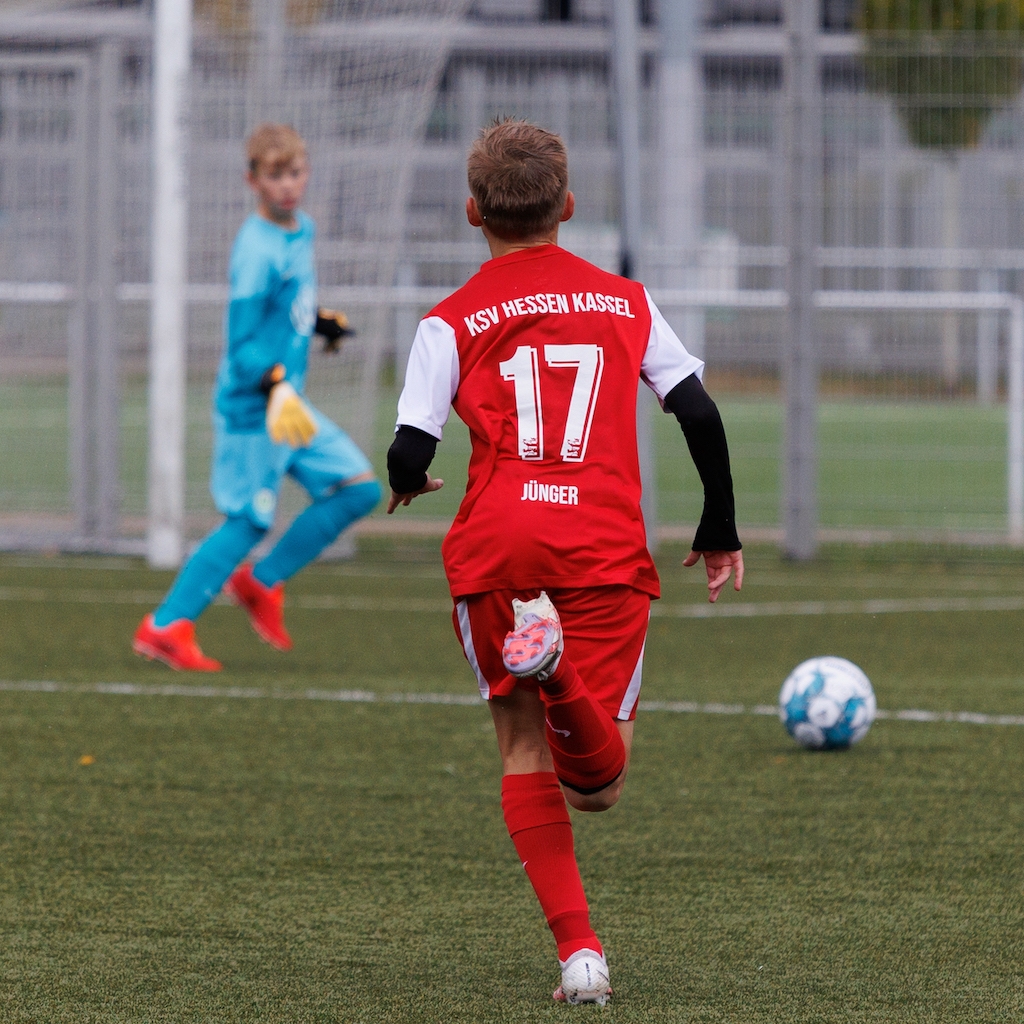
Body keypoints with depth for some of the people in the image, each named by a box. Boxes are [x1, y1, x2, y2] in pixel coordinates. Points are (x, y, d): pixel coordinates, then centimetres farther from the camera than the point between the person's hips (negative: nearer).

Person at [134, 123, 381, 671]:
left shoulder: (301, 230, 7)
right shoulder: (256, 252, -21)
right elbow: (242, 347, -23)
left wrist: (318, 321, 9)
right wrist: (276, 384, -37)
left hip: (287, 401, 9)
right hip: (251, 410, -9)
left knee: (361, 488, 5)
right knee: (248, 521, -3)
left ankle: (261, 583, 15)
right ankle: (164, 627, 8)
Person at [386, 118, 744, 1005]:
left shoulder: (452, 322, 7)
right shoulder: (625, 301, 14)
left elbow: (412, 451, -2)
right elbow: (699, 411, 7)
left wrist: (406, 484, 23)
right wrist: (721, 528, 18)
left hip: (496, 545, 0)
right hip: (607, 548, 0)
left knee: (524, 751, 15)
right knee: (597, 786, 0)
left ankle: (579, 951, -1)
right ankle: (560, 670, -35)